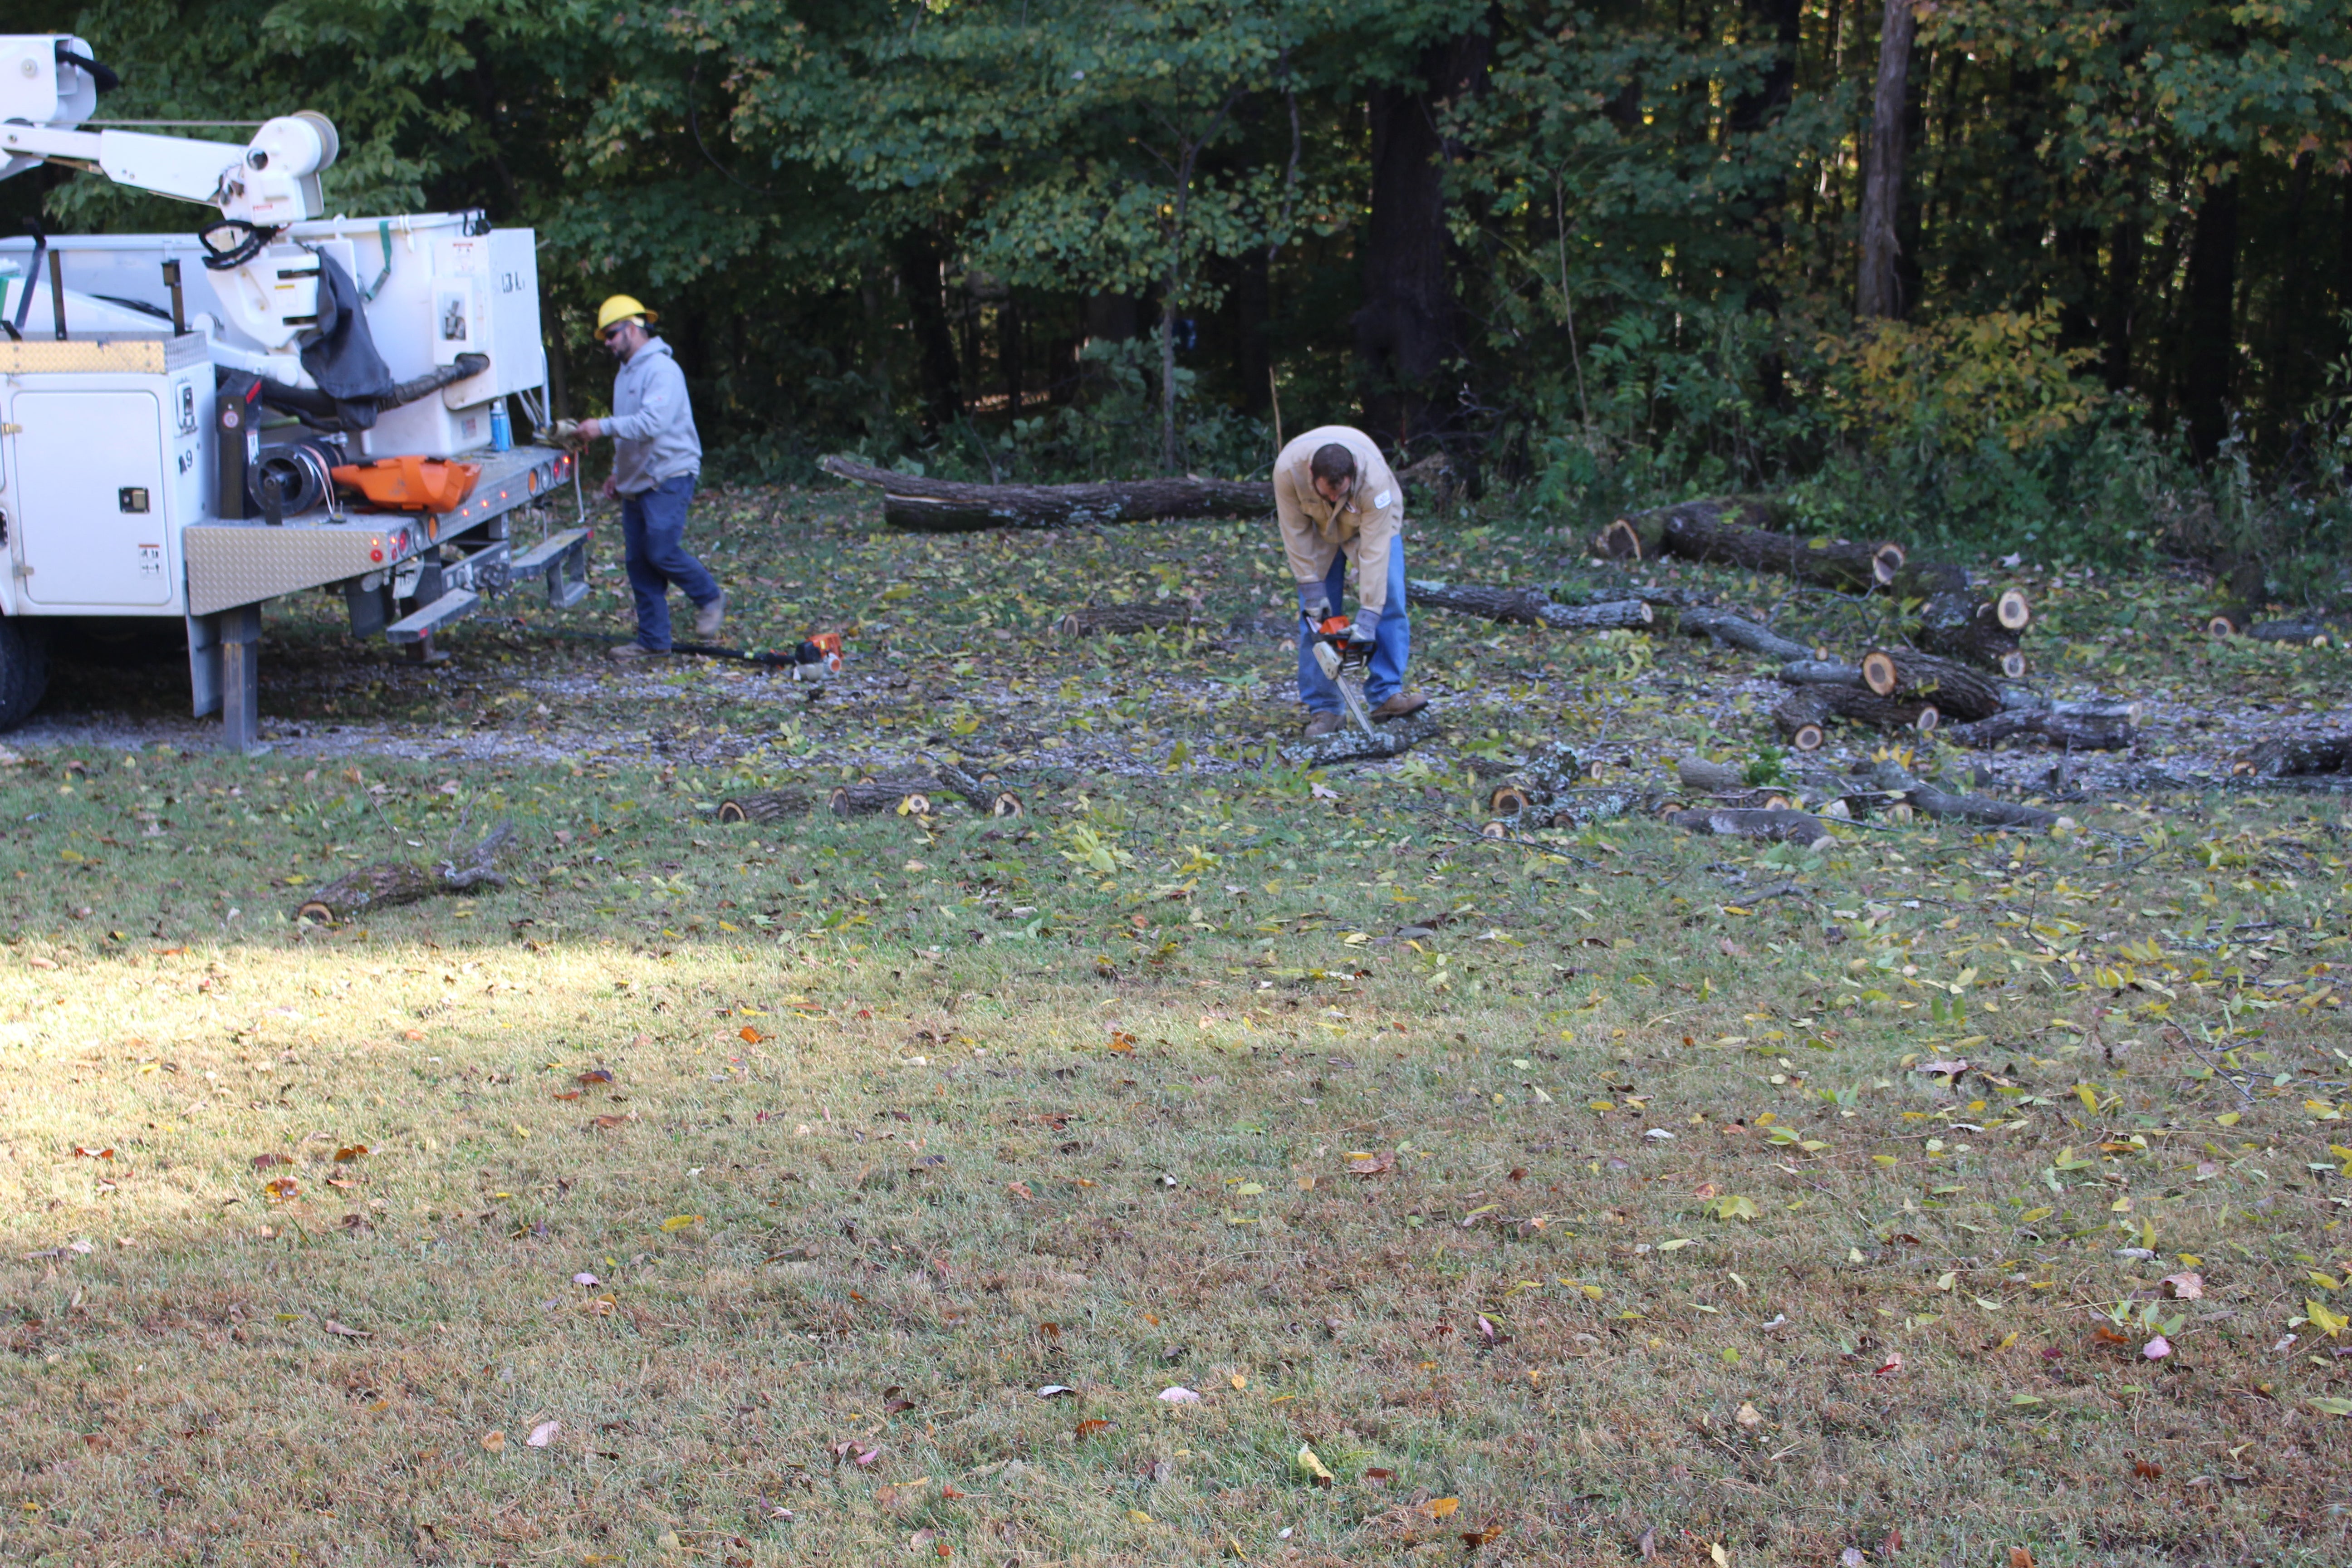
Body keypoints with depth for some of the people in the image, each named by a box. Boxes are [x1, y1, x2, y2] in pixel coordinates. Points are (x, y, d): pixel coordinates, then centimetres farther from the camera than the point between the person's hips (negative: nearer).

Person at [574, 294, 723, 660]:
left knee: (663, 551, -14)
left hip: (668, 478, -9)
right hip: (636, 481, 9)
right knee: (638, 561, 5)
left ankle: (710, 599, 10)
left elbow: (652, 423, -27)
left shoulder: (662, 369, -13)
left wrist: (604, 426, -29)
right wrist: (618, 473, 23)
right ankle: (653, 640, 8)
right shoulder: (625, 375, 19)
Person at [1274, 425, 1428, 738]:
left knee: (1389, 602, -16)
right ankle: (1323, 709, -4)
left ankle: (1386, 695, -15)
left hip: (1374, 520, -1)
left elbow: (1375, 550, -39)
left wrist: (1367, 620, -41)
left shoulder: (1374, 478, -40)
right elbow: (1296, 534, -24)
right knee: (1315, 614, -6)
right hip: (1316, 525, 1)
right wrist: (1313, 592, -24)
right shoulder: (1288, 469, -36)